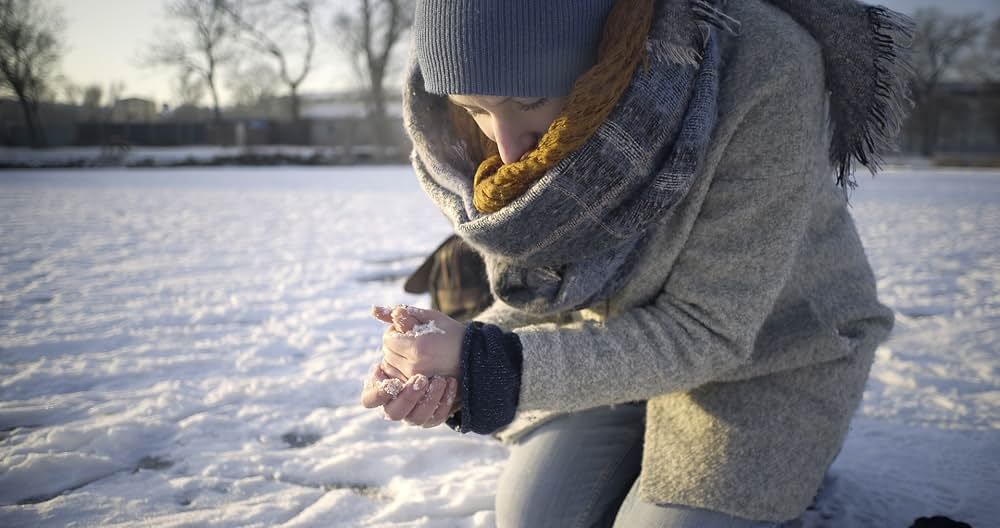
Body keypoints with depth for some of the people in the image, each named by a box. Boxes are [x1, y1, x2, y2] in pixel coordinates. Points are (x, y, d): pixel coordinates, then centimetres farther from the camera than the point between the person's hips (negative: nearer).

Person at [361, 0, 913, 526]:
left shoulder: (763, 69, -35)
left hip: (774, 341, -4)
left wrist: (495, 366, -35)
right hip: (631, 333, 5)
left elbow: (707, 328, -28)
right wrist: (449, 368, -27)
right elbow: (541, 299, -7)